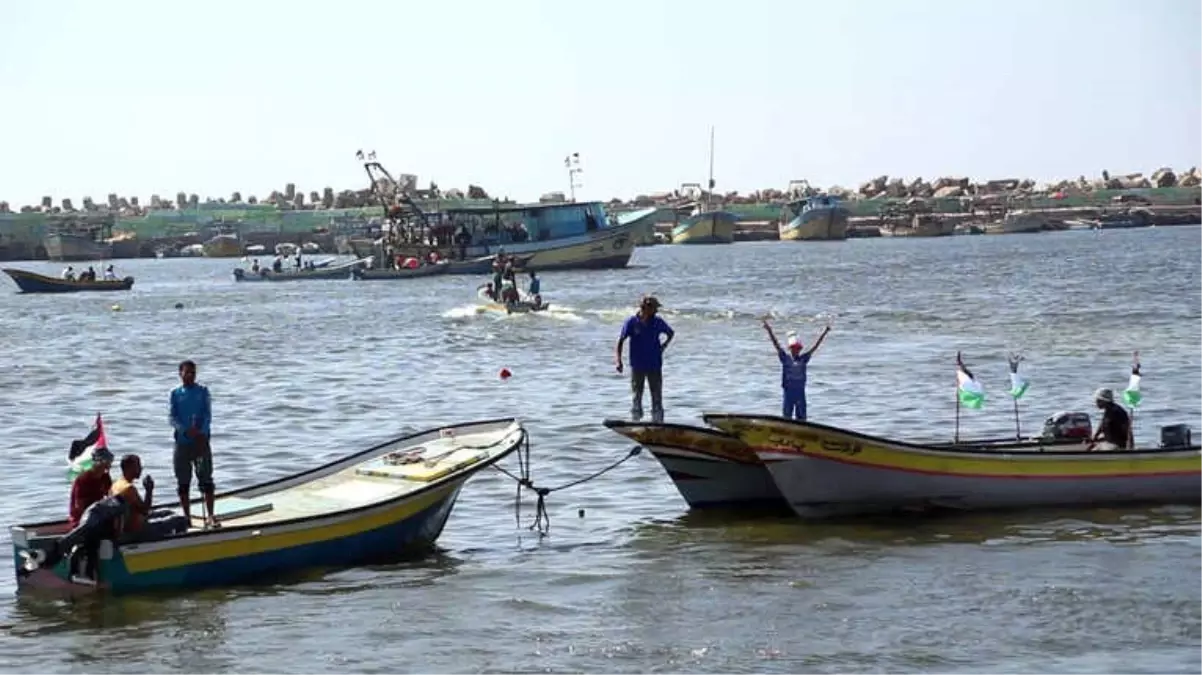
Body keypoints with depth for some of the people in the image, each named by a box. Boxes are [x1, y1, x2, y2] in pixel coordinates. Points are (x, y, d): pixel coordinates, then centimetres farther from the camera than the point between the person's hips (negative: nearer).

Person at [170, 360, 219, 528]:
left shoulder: (202, 391, 5)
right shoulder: (175, 393, 5)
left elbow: (208, 415, -2)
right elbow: (173, 418, -2)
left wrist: (202, 432, -19)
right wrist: (186, 430, -20)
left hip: (201, 440, -1)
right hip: (182, 442, 1)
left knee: (206, 479, -6)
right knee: (183, 482, 4)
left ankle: (210, 516, -9)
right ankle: (187, 517, 10)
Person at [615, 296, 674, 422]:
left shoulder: (658, 322, 0)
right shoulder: (632, 323, -6)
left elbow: (671, 333, 18)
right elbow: (620, 341, -6)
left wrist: (664, 345, 2)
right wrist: (618, 360, -17)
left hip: (655, 366, 1)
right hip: (637, 367, -1)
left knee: (657, 397, 2)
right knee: (636, 398, 4)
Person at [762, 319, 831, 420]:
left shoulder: (803, 358, 5)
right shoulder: (785, 358, 0)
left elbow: (815, 346, 4)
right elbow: (776, 344, -5)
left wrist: (824, 332, 0)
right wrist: (769, 331, -12)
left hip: (800, 392, 2)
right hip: (788, 392, -2)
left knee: (801, 418, 6)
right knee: (786, 418, 2)